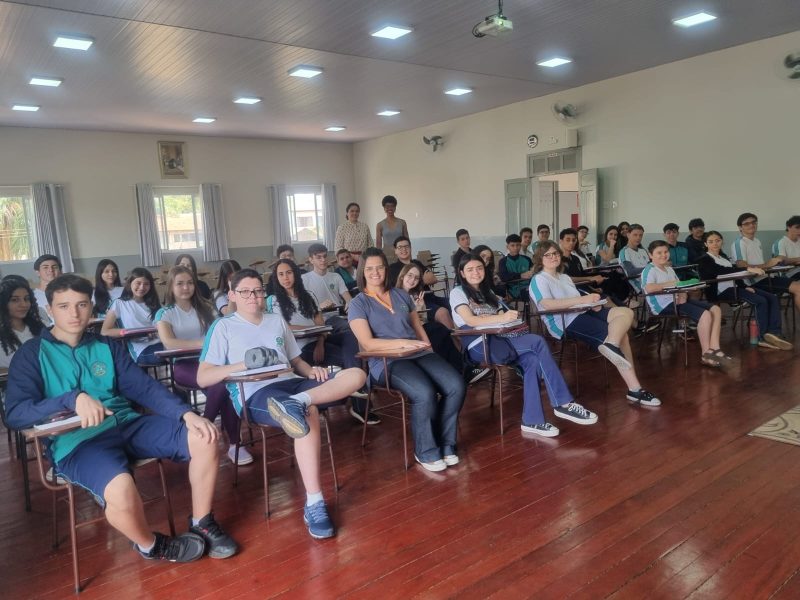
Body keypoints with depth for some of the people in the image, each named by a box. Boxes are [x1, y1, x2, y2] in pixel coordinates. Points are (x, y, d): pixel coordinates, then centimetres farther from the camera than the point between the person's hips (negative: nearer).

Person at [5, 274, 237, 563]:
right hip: (77, 439, -5)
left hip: (128, 424, 5)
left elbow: (143, 386, 6)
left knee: (204, 438, -13)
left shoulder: (107, 346, 16)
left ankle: (202, 524, 6)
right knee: (121, 489, -36)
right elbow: (16, 413, -10)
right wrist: (73, 398, -27)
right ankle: (150, 545, -1)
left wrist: (187, 414, -9)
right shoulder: (31, 354, 4)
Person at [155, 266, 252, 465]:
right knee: (220, 384, -33)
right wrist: (202, 343, -20)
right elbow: (169, 343, -13)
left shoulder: (205, 308, 18)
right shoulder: (165, 313, 5)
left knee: (226, 383, -31)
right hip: (183, 365, -3)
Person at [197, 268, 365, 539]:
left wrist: (312, 370, 1)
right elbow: (203, 378, 1)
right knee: (308, 414, -37)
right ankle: (314, 504, -34)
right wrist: (243, 364, -14)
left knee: (355, 374, -17)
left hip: (291, 383, 6)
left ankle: (297, 403, -40)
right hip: (256, 393, -5)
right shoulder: (223, 326, 9)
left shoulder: (277, 321, 25)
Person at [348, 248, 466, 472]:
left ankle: (446, 443, -3)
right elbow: (368, 343, -10)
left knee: (456, 385, -20)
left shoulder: (401, 295, 19)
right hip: (386, 362, -5)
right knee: (425, 393, -32)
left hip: (419, 354, 5)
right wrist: (402, 343, -19)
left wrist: (428, 348, 2)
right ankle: (426, 451, -10)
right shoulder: (358, 304, 3)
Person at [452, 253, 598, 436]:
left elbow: (500, 318, 15)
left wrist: (510, 317, -9)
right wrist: (502, 318, -25)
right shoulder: (457, 292, 2)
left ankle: (532, 420, -22)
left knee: (531, 360, -23)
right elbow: (470, 320, -15)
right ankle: (563, 403, -19)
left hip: (497, 341, 7)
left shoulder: (487, 292, 25)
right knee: (538, 342, -22)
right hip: (479, 346, -7)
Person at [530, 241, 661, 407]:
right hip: (566, 322, -9)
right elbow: (547, 304, -20)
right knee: (620, 336, -18)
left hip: (584, 313, 9)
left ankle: (611, 345, -34)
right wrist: (582, 299, -22)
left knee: (626, 312, -12)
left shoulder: (564, 277, 27)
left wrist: (592, 302, -2)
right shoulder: (539, 279, -2)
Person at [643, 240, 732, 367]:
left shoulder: (669, 269, 23)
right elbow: (649, 288, -26)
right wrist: (670, 283, -19)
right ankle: (706, 354, -10)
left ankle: (714, 348, -6)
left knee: (716, 309, -3)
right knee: (705, 315, -23)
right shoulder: (649, 270, -7)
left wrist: (683, 295, -5)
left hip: (678, 300, 10)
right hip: (665, 304, -10)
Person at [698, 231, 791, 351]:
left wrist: (745, 286, 0)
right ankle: (763, 337, -13)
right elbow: (723, 271, -22)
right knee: (761, 301, -23)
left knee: (772, 298, -9)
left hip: (734, 287, 9)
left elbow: (734, 272, 18)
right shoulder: (704, 260, -6)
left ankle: (773, 334, -18)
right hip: (721, 292, -9)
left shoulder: (723, 256, 21)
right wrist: (748, 269, -31)